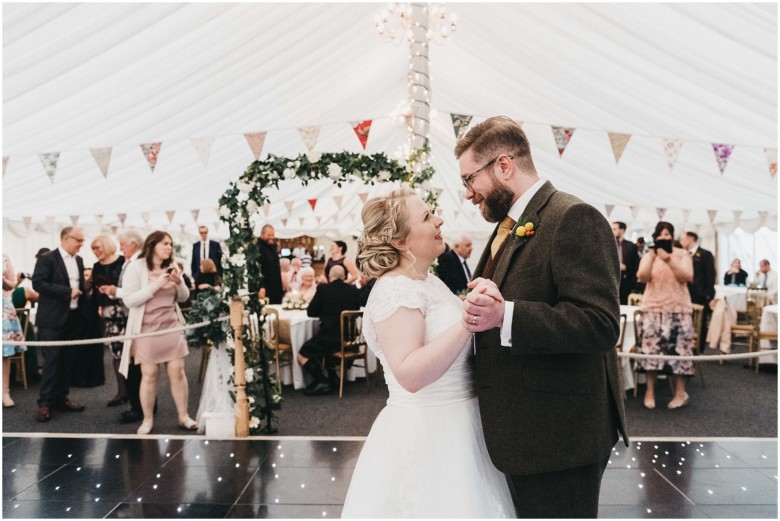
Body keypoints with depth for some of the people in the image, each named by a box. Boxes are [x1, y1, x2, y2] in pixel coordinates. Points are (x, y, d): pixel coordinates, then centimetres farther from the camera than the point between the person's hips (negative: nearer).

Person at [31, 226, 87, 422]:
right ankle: (45, 403, 1)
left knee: (66, 360, 11)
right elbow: (38, 283, -17)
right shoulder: (47, 258, -8)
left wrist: (80, 293, 2)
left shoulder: (79, 260, 13)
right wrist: (67, 292, -19)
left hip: (72, 317, 6)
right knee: (51, 360, -6)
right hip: (52, 318, -6)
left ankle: (61, 397, 19)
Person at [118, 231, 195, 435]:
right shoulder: (136, 267, -5)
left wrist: (178, 283, -8)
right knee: (149, 374, 0)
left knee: (177, 371, 3)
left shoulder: (171, 266, 10)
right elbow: (129, 300, -13)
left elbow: (183, 297, 12)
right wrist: (155, 286, -20)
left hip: (172, 326, 4)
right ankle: (147, 420, 14)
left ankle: (183, 416, 12)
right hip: (147, 328, -4)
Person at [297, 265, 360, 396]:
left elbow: (310, 312, 0)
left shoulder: (323, 288, -8)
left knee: (301, 355, 11)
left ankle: (321, 381, -4)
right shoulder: (353, 290, 3)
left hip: (329, 336, -6)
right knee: (325, 346, 36)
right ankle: (331, 378, 32)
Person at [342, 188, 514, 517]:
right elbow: (409, 374, -30)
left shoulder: (430, 282, 9)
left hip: (454, 429, 9)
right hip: (426, 436, -9)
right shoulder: (395, 289, -19)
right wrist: (466, 324, -32)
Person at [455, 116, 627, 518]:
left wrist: (503, 315, -33)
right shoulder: (510, 225, 13)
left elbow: (599, 324, -25)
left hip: (559, 437, -9)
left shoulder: (573, 218, -16)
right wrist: (478, 308, -1)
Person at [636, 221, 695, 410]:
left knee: (678, 348, -3)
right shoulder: (648, 256, 8)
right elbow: (642, 277, -8)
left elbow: (687, 277, -11)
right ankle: (650, 391, 4)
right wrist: (652, 256, -18)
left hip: (678, 308, -1)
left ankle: (680, 392, 8)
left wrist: (669, 260, -21)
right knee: (651, 348, -4)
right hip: (653, 308, 1)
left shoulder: (682, 254, 4)